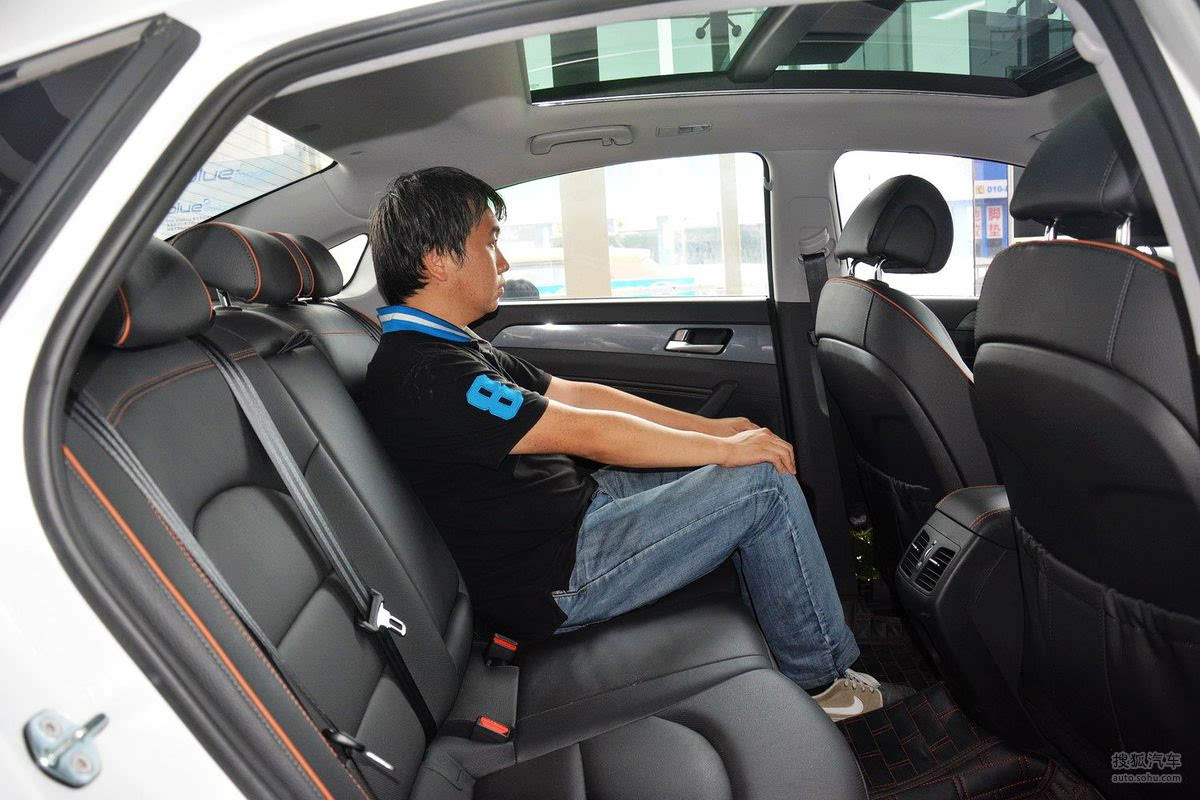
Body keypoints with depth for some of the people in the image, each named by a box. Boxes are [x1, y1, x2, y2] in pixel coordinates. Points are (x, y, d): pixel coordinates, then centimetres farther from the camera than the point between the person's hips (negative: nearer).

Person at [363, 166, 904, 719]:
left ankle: (784, 635, 23)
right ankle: (818, 678, 8)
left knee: (752, 467, 12)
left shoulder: (452, 348, 11)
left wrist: (711, 427, 7)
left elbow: (577, 394, 10)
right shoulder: (421, 374, -23)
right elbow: (586, 433, -23)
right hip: (556, 580, -10)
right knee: (765, 481, -12)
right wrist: (725, 448, -13)